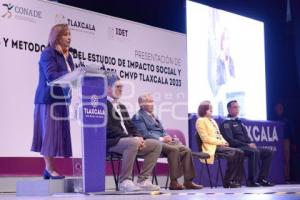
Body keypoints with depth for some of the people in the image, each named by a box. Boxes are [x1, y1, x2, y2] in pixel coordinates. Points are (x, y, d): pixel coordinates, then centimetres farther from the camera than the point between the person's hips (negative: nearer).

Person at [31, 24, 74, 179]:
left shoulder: (67, 55, 16)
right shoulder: (48, 53, -8)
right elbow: (51, 76, -21)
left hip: (61, 100, 8)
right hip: (49, 100, -8)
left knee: (58, 133, 5)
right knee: (50, 132, -6)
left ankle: (49, 168, 9)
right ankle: (49, 169, -3)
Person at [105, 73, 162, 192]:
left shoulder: (122, 107, 25)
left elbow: (130, 127, 21)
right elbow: (108, 129, -15)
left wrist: (139, 138, -2)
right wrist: (132, 138, -20)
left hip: (127, 140, 9)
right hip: (111, 142, -9)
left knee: (156, 145, -4)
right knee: (133, 142, -37)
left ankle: (142, 180, -6)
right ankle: (124, 181, -27)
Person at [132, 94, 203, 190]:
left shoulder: (153, 116, 28)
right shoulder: (138, 117, 1)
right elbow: (144, 134, -12)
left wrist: (167, 137, 0)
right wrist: (161, 139, -18)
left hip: (162, 140, 8)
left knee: (186, 150, -14)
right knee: (174, 149, -34)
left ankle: (188, 181, -15)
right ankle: (174, 182, -32)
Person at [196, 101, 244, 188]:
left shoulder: (212, 120, 24)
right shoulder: (201, 121, -3)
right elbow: (205, 138, -12)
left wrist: (224, 142, 1)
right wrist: (220, 142, -15)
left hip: (219, 145, 8)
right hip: (212, 147, -8)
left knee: (240, 153, -13)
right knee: (232, 154, -28)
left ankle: (237, 179, -14)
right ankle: (227, 181, -19)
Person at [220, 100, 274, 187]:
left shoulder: (239, 122, 26)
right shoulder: (226, 123, -2)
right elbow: (230, 141, -13)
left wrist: (251, 144, 1)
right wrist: (247, 145, -16)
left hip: (247, 147, 9)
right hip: (237, 148, -9)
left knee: (269, 152, -2)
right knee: (255, 152, -35)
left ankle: (262, 179, -6)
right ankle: (251, 180, -31)